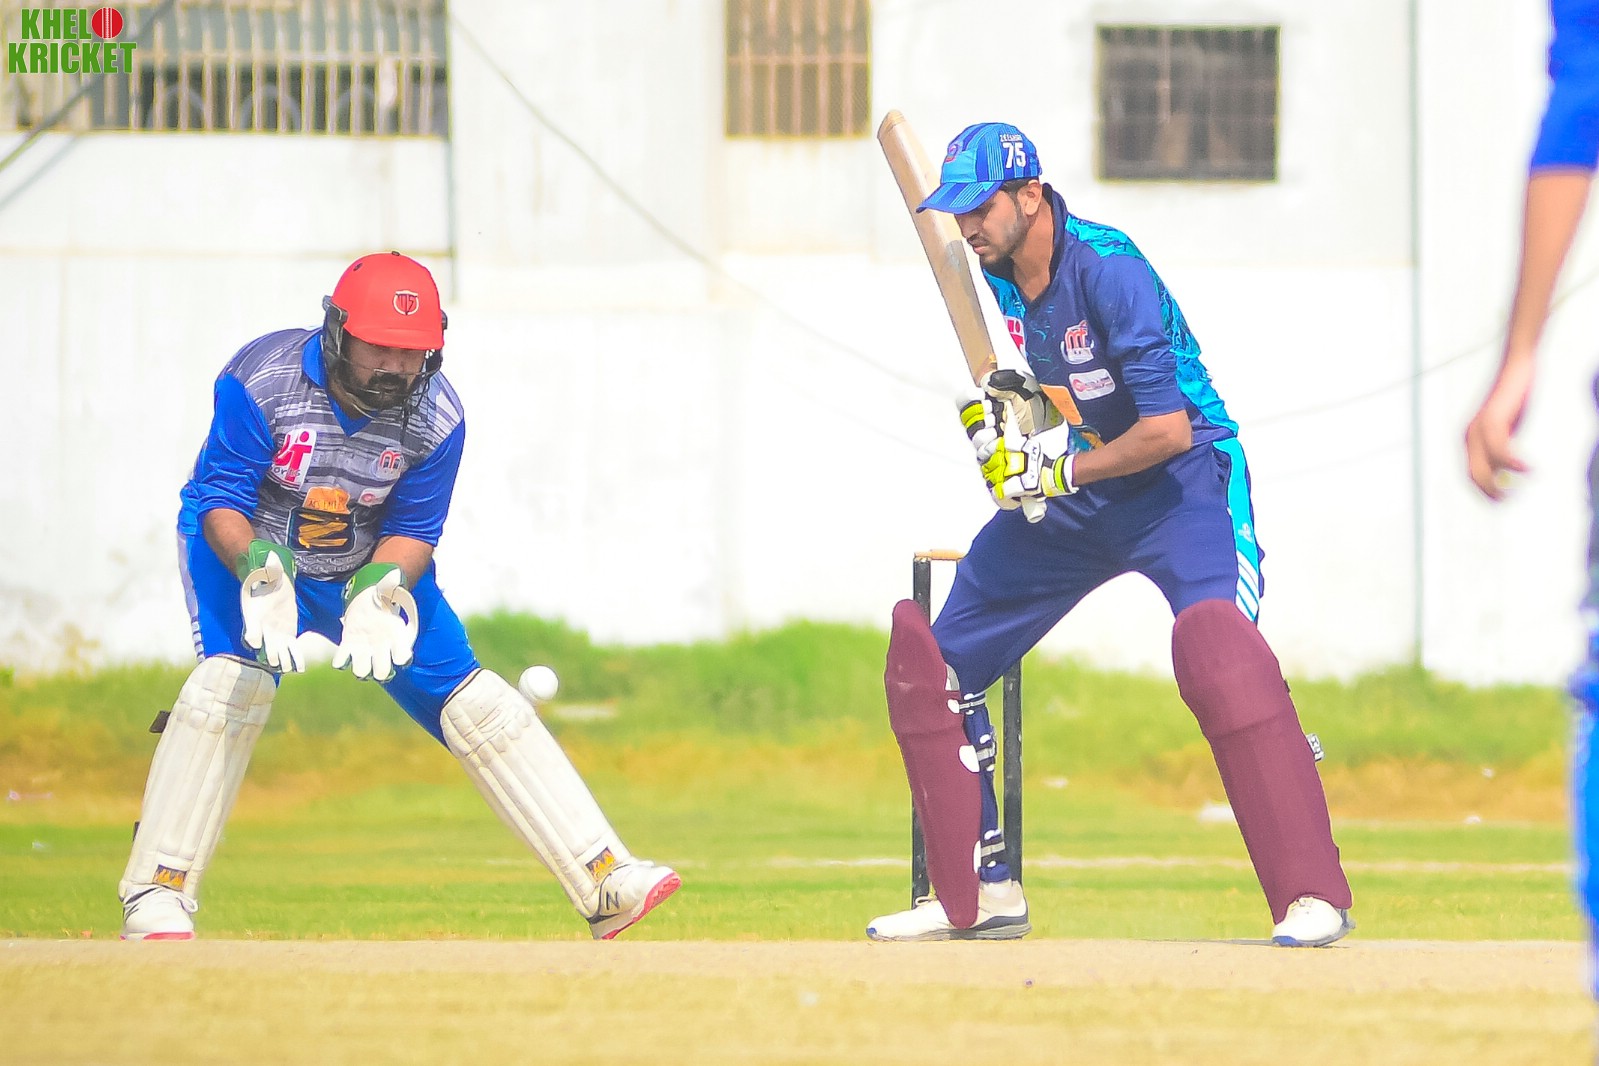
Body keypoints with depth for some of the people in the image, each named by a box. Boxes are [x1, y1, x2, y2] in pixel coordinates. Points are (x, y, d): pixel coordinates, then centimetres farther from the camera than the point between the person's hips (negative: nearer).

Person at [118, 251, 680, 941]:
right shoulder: (262, 381, -28)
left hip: (371, 565, 3)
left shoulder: (435, 417, -19)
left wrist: (377, 596, -32)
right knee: (234, 676, -29)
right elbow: (220, 499, -26)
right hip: (243, 547, -3)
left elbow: (414, 529, -11)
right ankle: (155, 898, -26)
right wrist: (262, 577, -44)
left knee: (476, 702, -5)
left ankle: (604, 883, -4)